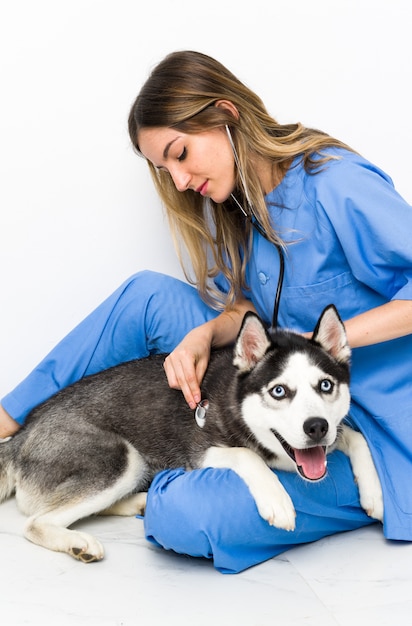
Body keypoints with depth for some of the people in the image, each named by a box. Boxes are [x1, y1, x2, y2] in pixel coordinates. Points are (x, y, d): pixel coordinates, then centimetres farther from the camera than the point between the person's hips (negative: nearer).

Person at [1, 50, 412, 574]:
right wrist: (206, 333, -11)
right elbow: (248, 305, 10)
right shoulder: (237, 203, 7)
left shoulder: (337, 186, -19)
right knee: (148, 294, -1)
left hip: (361, 429, -7)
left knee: (179, 516, -27)